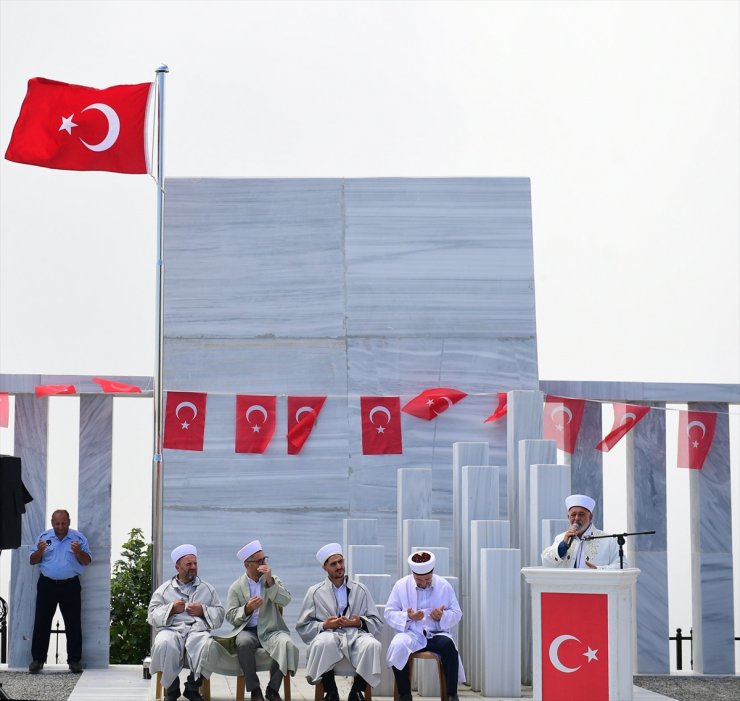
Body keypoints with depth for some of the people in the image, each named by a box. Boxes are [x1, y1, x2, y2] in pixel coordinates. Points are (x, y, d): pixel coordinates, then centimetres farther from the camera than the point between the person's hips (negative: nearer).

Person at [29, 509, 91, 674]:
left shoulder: (78, 538, 1)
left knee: (73, 623, 1)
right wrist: (40, 551, -16)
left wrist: (78, 552, -20)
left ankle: (74, 660, 7)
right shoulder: (44, 537, 5)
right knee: (42, 622, 1)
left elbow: (87, 561, 0)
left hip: (70, 586, -1)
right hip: (47, 584, 1)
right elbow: (33, 561, 5)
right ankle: (38, 659, 6)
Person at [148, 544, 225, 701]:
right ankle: (171, 688, -15)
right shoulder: (164, 589, 18)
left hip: (198, 630, 1)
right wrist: (171, 609, -5)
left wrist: (203, 611, -2)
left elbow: (220, 615, 16)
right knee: (164, 645, -39)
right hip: (171, 629, -1)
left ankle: (193, 688, -12)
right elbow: (152, 616, 10)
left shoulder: (207, 589, 22)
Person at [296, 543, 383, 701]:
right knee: (322, 644, -39)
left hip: (356, 635, 1)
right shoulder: (315, 592, 16)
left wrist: (360, 623, -4)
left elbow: (377, 622, 17)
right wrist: (324, 625, -7)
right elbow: (303, 627, 11)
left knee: (372, 645, -34)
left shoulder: (360, 589, 20)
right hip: (329, 635, -1)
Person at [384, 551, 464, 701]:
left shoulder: (444, 586, 5)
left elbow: (457, 614, 8)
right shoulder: (401, 585, 2)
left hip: (437, 634, 0)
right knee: (397, 646, -34)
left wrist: (443, 616, -15)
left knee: (448, 644, -35)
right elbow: (389, 613, 3)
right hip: (411, 634, 0)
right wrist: (407, 617, -17)